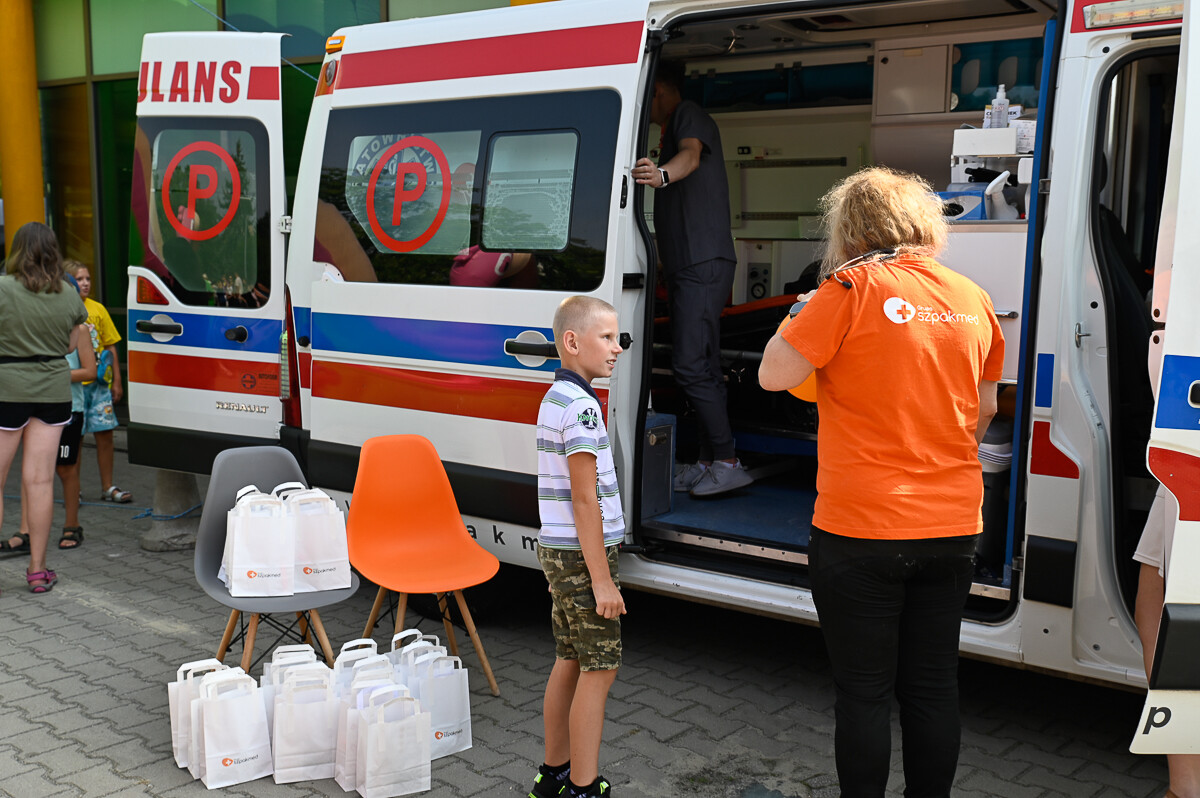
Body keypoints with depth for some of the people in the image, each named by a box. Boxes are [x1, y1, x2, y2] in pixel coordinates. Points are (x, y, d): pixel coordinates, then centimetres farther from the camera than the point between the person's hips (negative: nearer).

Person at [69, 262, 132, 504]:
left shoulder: (98, 309, 9)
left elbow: (111, 347, 12)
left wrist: (116, 381, 8)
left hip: (100, 382, 3)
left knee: (105, 434, 5)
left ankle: (108, 488, 15)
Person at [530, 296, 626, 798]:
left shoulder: (554, 398, 13)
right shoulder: (581, 405, -18)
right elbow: (585, 499, -20)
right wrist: (602, 580, -18)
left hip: (558, 551, 9)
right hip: (582, 554, -9)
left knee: (570, 661, 16)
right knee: (599, 667, -2)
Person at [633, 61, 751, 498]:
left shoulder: (689, 114, -6)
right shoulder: (670, 133, 26)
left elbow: (691, 153, -29)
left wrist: (663, 175, -50)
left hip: (703, 264, -11)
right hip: (686, 265, 11)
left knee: (690, 364, -17)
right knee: (701, 367, 10)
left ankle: (728, 461, -13)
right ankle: (708, 462, 15)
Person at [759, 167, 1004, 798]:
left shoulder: (854, 287, -11)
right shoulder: (972, 299, 7)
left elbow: (773, 375, -13)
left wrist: (806, 313, 3)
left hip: (861, 531, -5)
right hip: (951, 530, 6)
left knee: (864, 692, 7)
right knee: (933, 685, 16)